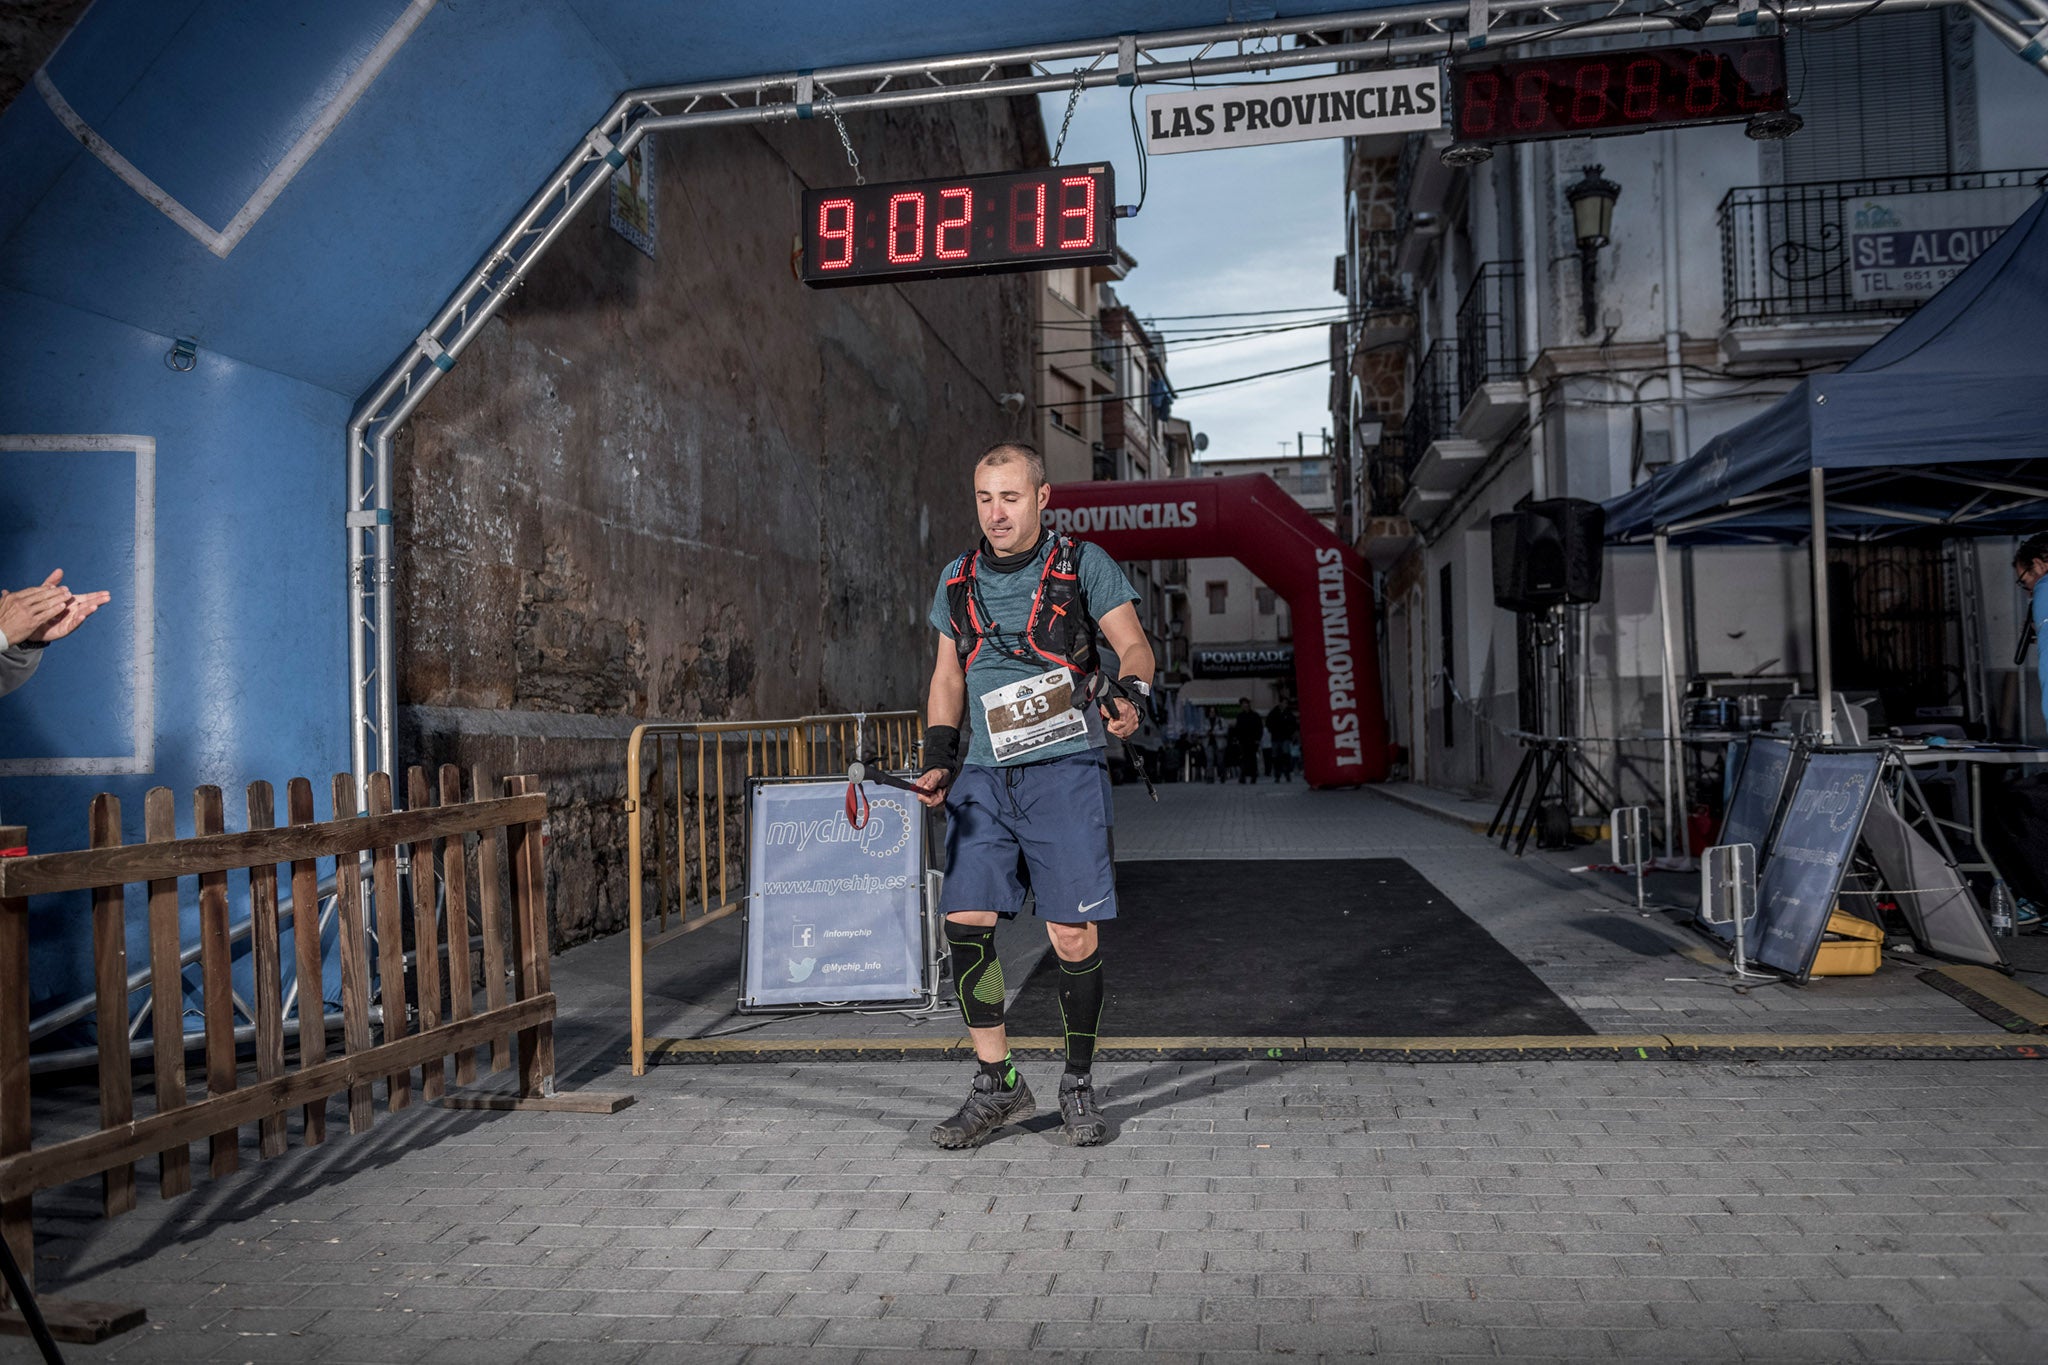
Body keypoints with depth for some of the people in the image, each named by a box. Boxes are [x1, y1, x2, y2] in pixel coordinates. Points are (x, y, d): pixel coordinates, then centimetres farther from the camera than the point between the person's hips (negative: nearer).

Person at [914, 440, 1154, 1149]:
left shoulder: (1084, 565, 1)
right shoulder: (957, 580, 13)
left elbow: (1133, 645, -1)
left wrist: (1127, 694, -24)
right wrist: (938, 762, 7)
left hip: (1065, 770, -4)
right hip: (983, 776, 4)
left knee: (1075, 937, -4)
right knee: (965, 924, -3)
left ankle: (1079, 1084, 17)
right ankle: (997, 1087, 13)